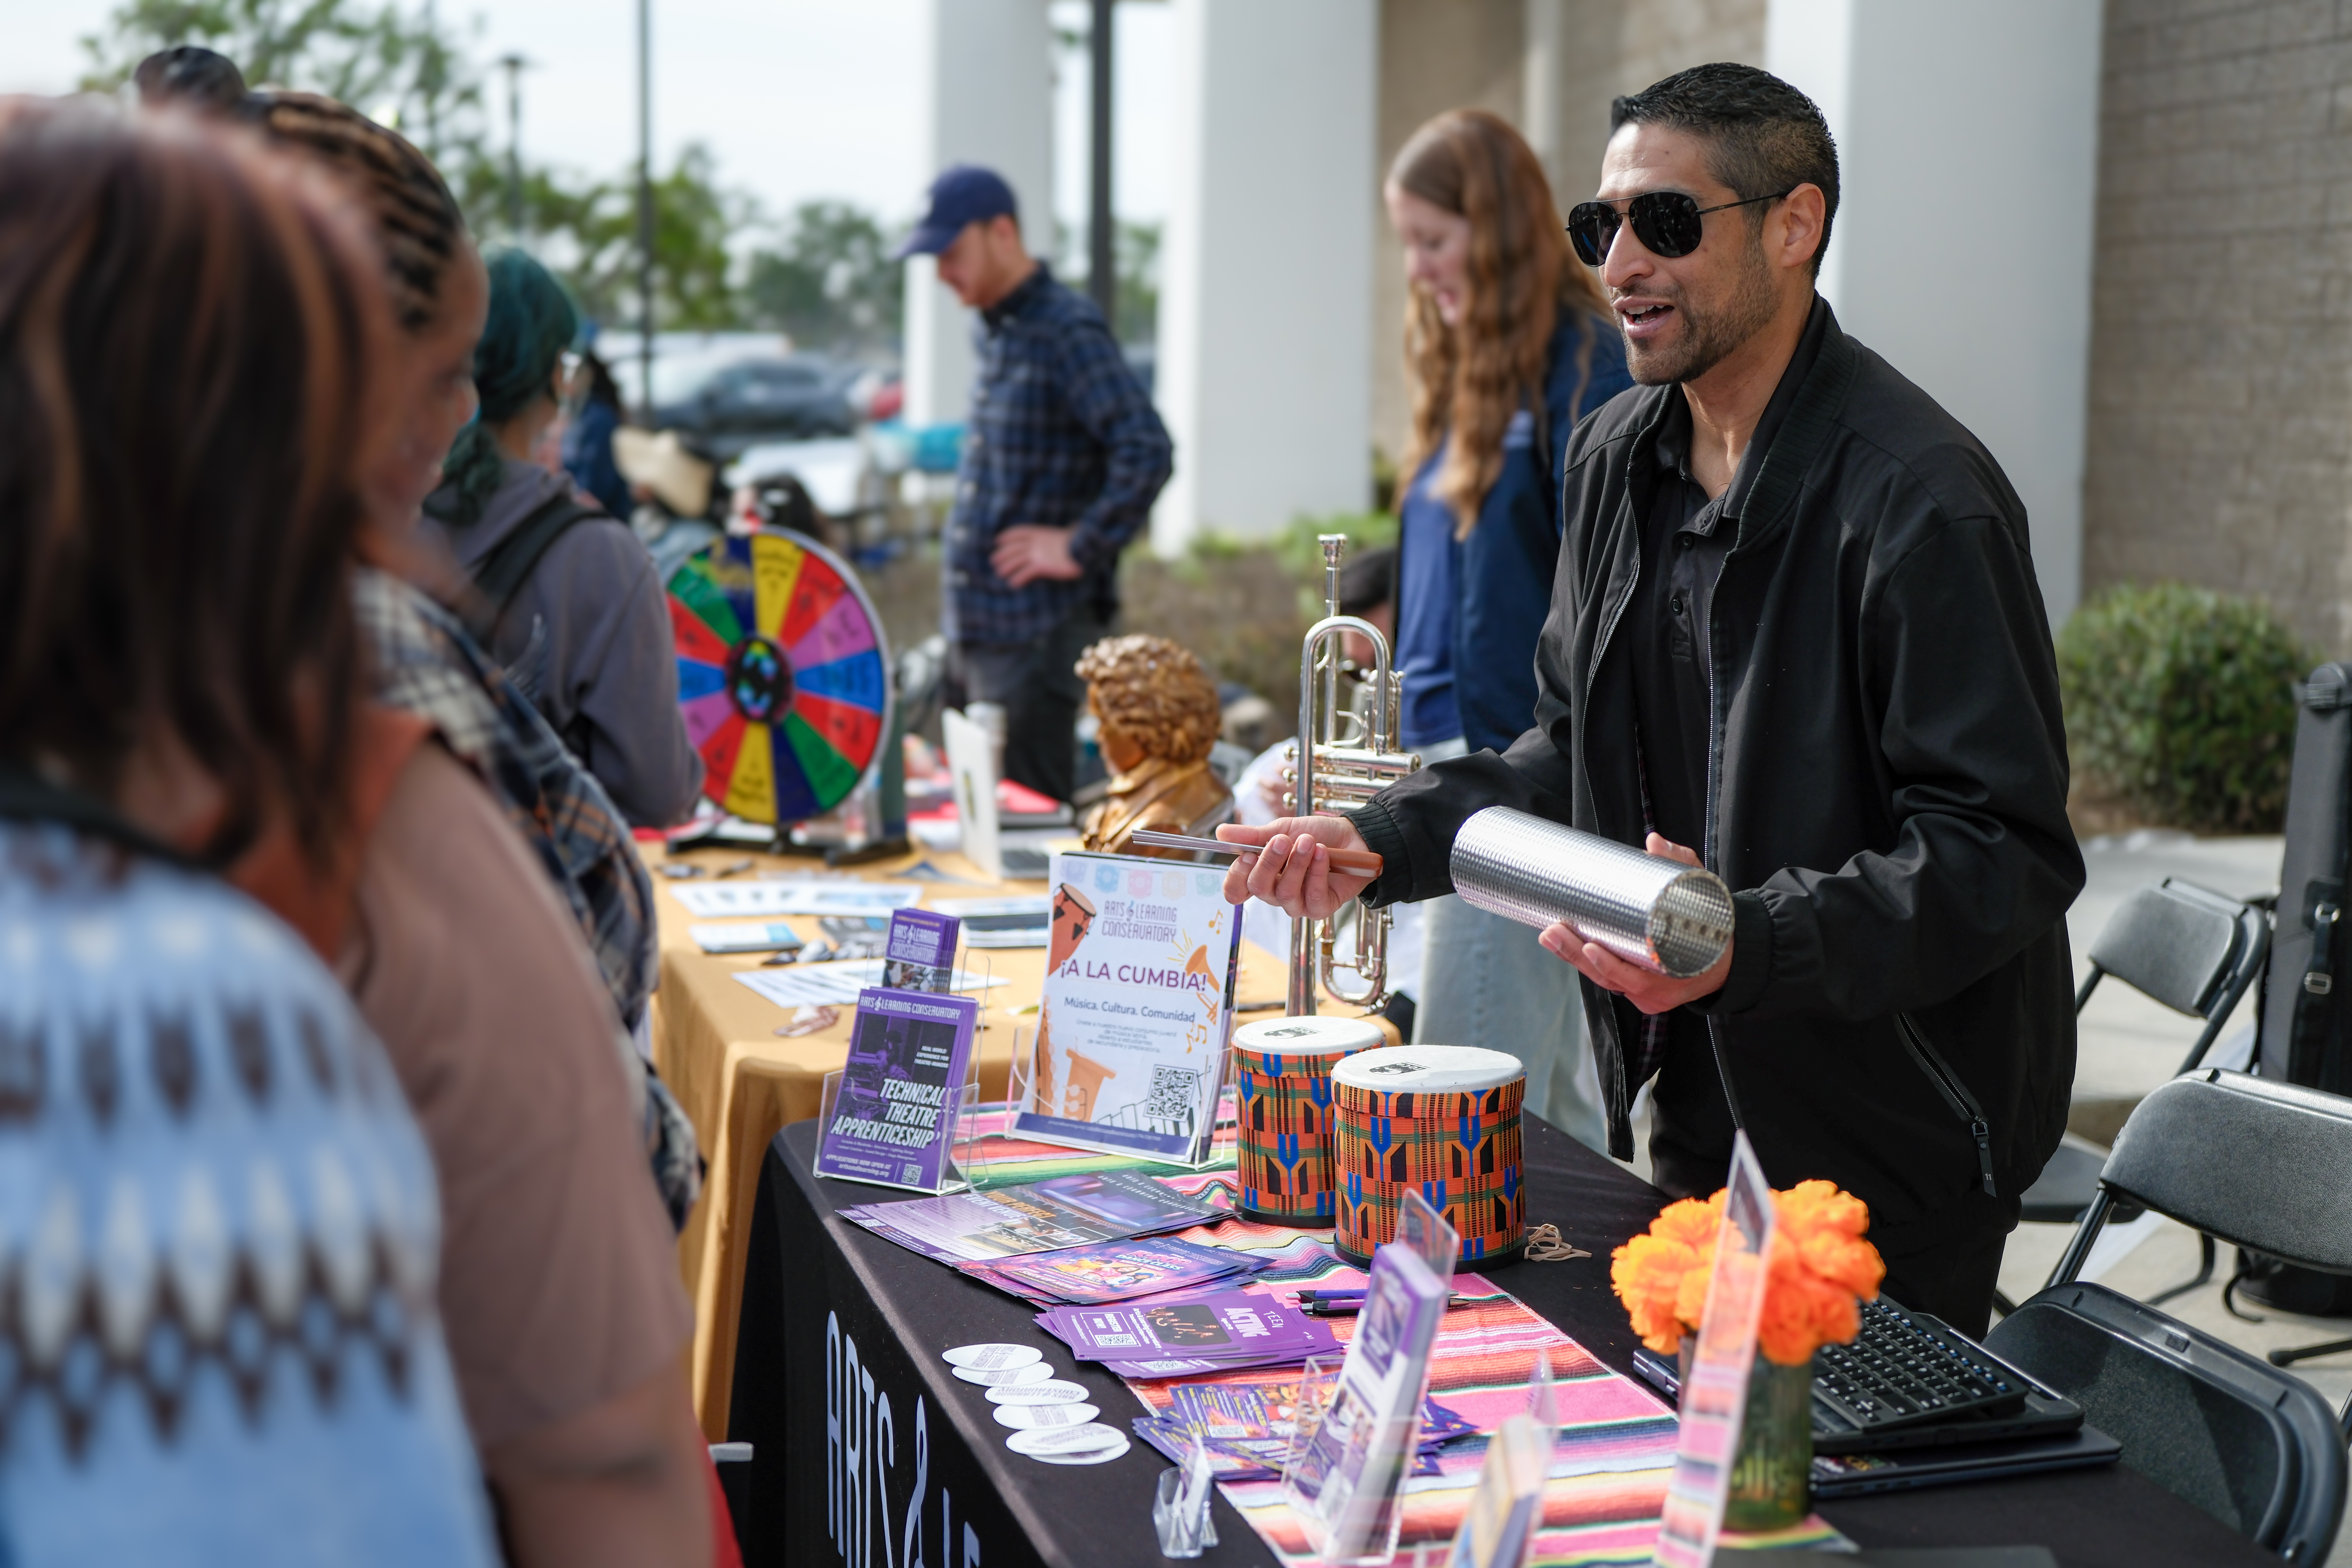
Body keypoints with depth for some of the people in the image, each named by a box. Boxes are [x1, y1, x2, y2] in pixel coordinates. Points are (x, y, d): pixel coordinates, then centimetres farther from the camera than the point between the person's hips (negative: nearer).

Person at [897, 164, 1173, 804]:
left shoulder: (1067, 330, -14)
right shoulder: (997, 331, 15)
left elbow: (1146, 451, -24)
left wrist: (1080, 548, -18)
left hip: (1037, 628, -9)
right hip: (976, 624, 9)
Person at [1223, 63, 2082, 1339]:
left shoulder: (1919, 495, -20)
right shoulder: (1616, 455, 6)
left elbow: (2006, 851, -23)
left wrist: (1752, 943, -35)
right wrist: (1382, 841, 1)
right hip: (1698, 1113, 7)